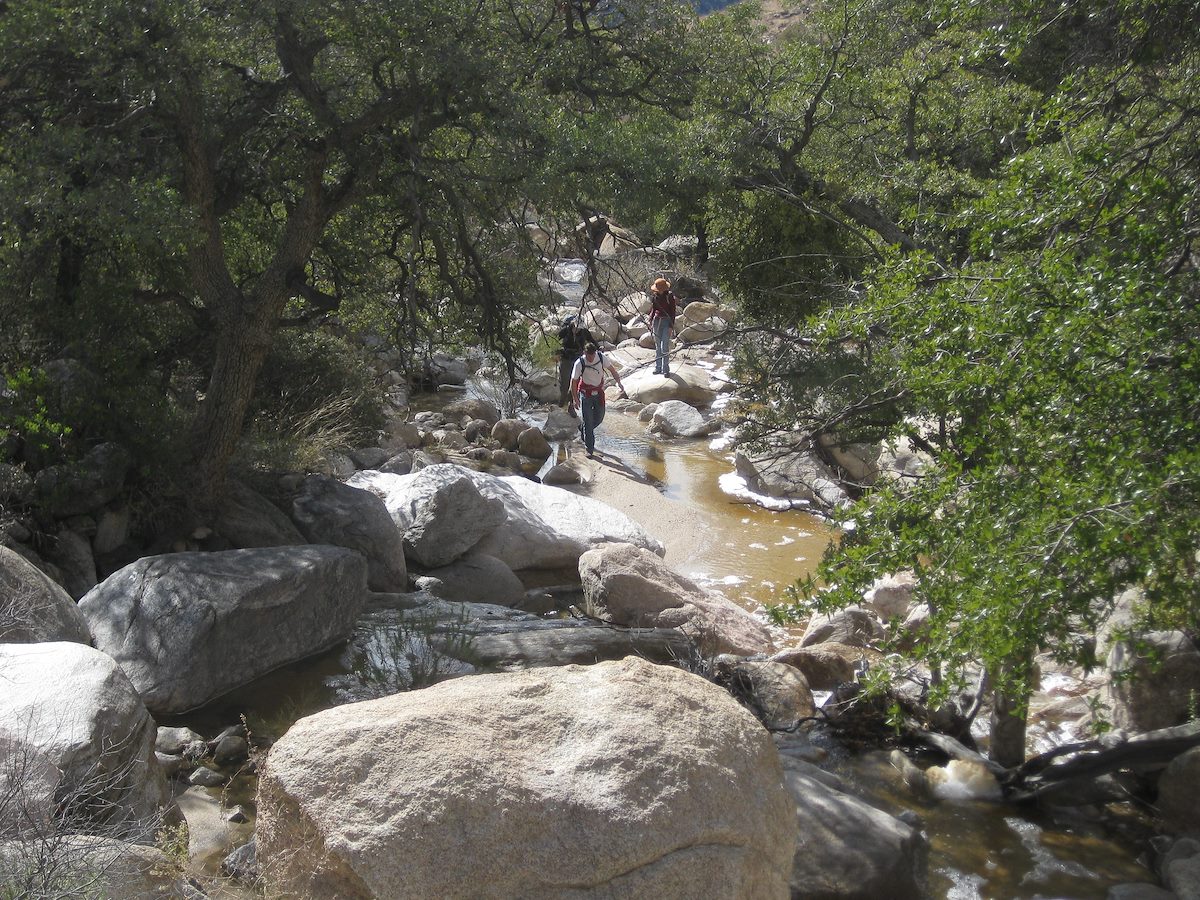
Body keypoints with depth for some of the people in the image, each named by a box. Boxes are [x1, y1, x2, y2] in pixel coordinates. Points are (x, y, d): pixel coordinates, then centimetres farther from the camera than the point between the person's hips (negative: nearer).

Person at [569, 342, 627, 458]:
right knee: (587, 421, -4)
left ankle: (582, 428, 42)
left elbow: (611, 369, 1)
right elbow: (574, 381, -12)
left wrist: (619, 382, -10)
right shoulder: (579, 363, -21)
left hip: (599, 392, 4)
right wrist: (575, 398, -11)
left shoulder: (601, 357, -12)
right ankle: (590, 450, 2)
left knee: (599, 417, 12)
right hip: (585, 394, -4)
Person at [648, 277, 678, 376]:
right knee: (658, 346, 8)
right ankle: (658, 368, 14)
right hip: (657, 321, 5)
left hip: (667, 321, -5)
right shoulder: (655, 296, 5)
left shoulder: (670, 296, -8)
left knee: (665, 346, -10)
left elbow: (673, 312, -7)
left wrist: (671, 326, -11)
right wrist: (651, 322, 10)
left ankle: (666, 369, -5)